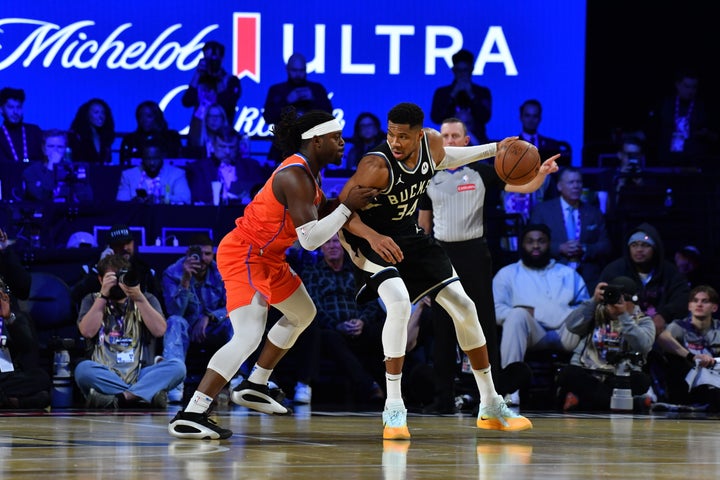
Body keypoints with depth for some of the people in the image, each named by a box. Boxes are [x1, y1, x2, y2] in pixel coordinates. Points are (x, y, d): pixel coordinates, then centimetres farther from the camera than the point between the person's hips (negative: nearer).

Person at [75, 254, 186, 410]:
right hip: (105, 376, -1)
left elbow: (159, 331, -2)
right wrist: (103, 295, -5)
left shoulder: (146, 299, 16)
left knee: (177, 366, -27)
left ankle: (117, 399, -38)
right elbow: (87, 331, -5)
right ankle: (147, 394, -36)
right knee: (83, 369, -35)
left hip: (140, 375, 1)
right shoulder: (92, 301, 15)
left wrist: (139, 298, -9)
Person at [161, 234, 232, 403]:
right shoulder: (173, 273, -11)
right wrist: (185, 280, -35)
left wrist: (209, 317, -26)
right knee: (175, 322, -35)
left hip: (214, 331, 2)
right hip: (186, 332, -2)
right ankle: (174, 386, -48)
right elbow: (175, 312, -23)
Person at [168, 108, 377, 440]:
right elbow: (310, 238, -29)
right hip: (244, 256, -11)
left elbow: (322, 213, 22)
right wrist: (347, 207, -25)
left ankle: (254, 386, 35)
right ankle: (189, 417, -28)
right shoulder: (295, 177, -24)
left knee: (303, 314, 27)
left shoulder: (307, 172, 8)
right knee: (249, 335, -24)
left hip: (268, 257, 11)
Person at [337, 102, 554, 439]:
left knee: (463, 306, 4)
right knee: (399, 303, -32)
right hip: (369, 237, -7)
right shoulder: (377, 166, -31)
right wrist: (372, 236, -46)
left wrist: (495, 149, 11)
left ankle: (491, 406, 16)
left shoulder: (432, 143, -12)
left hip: (407, 234, 7)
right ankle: (393, 410, -24)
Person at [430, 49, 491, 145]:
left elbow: (485, 118, 0)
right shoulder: (441, 93, 12)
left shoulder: (483, 92, 13)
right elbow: (436, 118, -1)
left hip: (476, 143, 0)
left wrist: (471, 95, -6)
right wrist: (453, 95, -5)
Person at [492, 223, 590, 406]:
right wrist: (527, 314, -11)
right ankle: (511, 392, -45)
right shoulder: (507, 274, 23)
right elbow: (495, 309, 7)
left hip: (566, 334, 1)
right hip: (532, 335, -1)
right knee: (517, 315, -36)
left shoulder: (569, 274, 28)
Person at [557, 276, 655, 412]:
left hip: (620, 380, -1)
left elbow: (643, 345, -12)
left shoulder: (643, 321, 9)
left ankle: (580, 401, -31)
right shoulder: (596, 312, 13)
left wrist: (623, 315, -15)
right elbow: (572, 326, -4)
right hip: (587, 376, 1)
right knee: (568, 374, -31)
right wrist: (593, 301, -10)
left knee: (642, 380, -32)